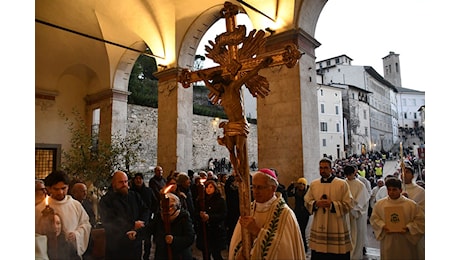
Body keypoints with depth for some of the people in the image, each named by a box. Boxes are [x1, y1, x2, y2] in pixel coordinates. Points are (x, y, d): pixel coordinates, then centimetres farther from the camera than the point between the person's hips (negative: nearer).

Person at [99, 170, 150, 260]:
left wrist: (140, 223, -17)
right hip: (116, 245, -4)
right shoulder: (106, 200, -7)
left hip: (136, 242, 4)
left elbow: (145, 210, 3)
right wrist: (133, 225, -19)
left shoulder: (134, 196, 7)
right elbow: (109, 222, -16)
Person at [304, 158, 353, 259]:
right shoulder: (313, 184, 6)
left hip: (337, 229, -3)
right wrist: (316, 204, -12)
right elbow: (307, 202, 8)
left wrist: (332, 204, -19)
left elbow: (348, 204, -8)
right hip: (318, 227, 3)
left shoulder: (342, 184, -5)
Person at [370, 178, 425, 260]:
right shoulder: (379, 204, 0)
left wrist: (408, 228, -14)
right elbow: (374, 218, 6)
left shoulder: (411, 204, -5)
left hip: (405, 242, -1)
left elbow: (420, 220, -2)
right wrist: (382, 226, -11)